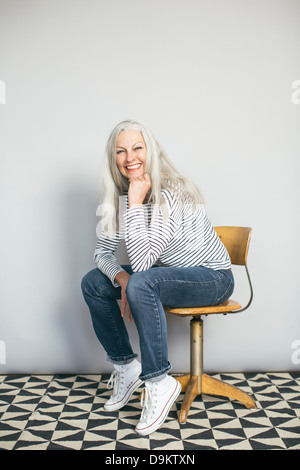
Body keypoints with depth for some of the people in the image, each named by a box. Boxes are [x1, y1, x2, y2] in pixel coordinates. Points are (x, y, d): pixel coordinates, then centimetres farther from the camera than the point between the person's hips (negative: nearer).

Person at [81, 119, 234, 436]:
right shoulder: (120, 197, -3)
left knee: (141, 283, -35)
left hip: (213, 279, -8)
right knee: (93, 283, 0)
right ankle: (125, 365, 13)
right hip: (169, 274, 8)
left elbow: (141, 261, -33)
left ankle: (159, 383, -18)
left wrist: (136, 202, -31)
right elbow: (102, 250, 2)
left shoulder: (174, 193, -27)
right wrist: (120, 277, -18)